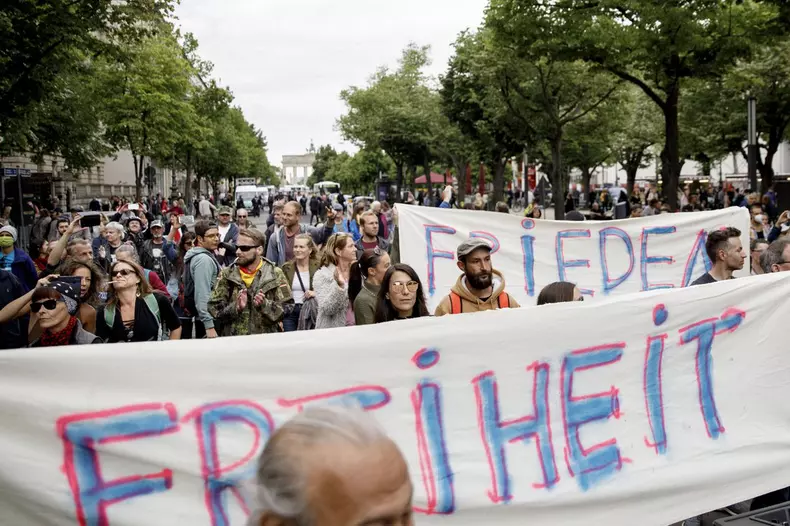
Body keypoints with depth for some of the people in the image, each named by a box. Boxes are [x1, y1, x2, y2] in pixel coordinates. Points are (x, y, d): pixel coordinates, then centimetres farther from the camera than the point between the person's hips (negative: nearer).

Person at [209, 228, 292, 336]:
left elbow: (287, 308, -4)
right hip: (233, 340, 1)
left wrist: (265, 305, -20)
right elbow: (214, 307, 0)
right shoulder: (226, 275, 4)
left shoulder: (276, 275, 0)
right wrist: (235, 307, -18)